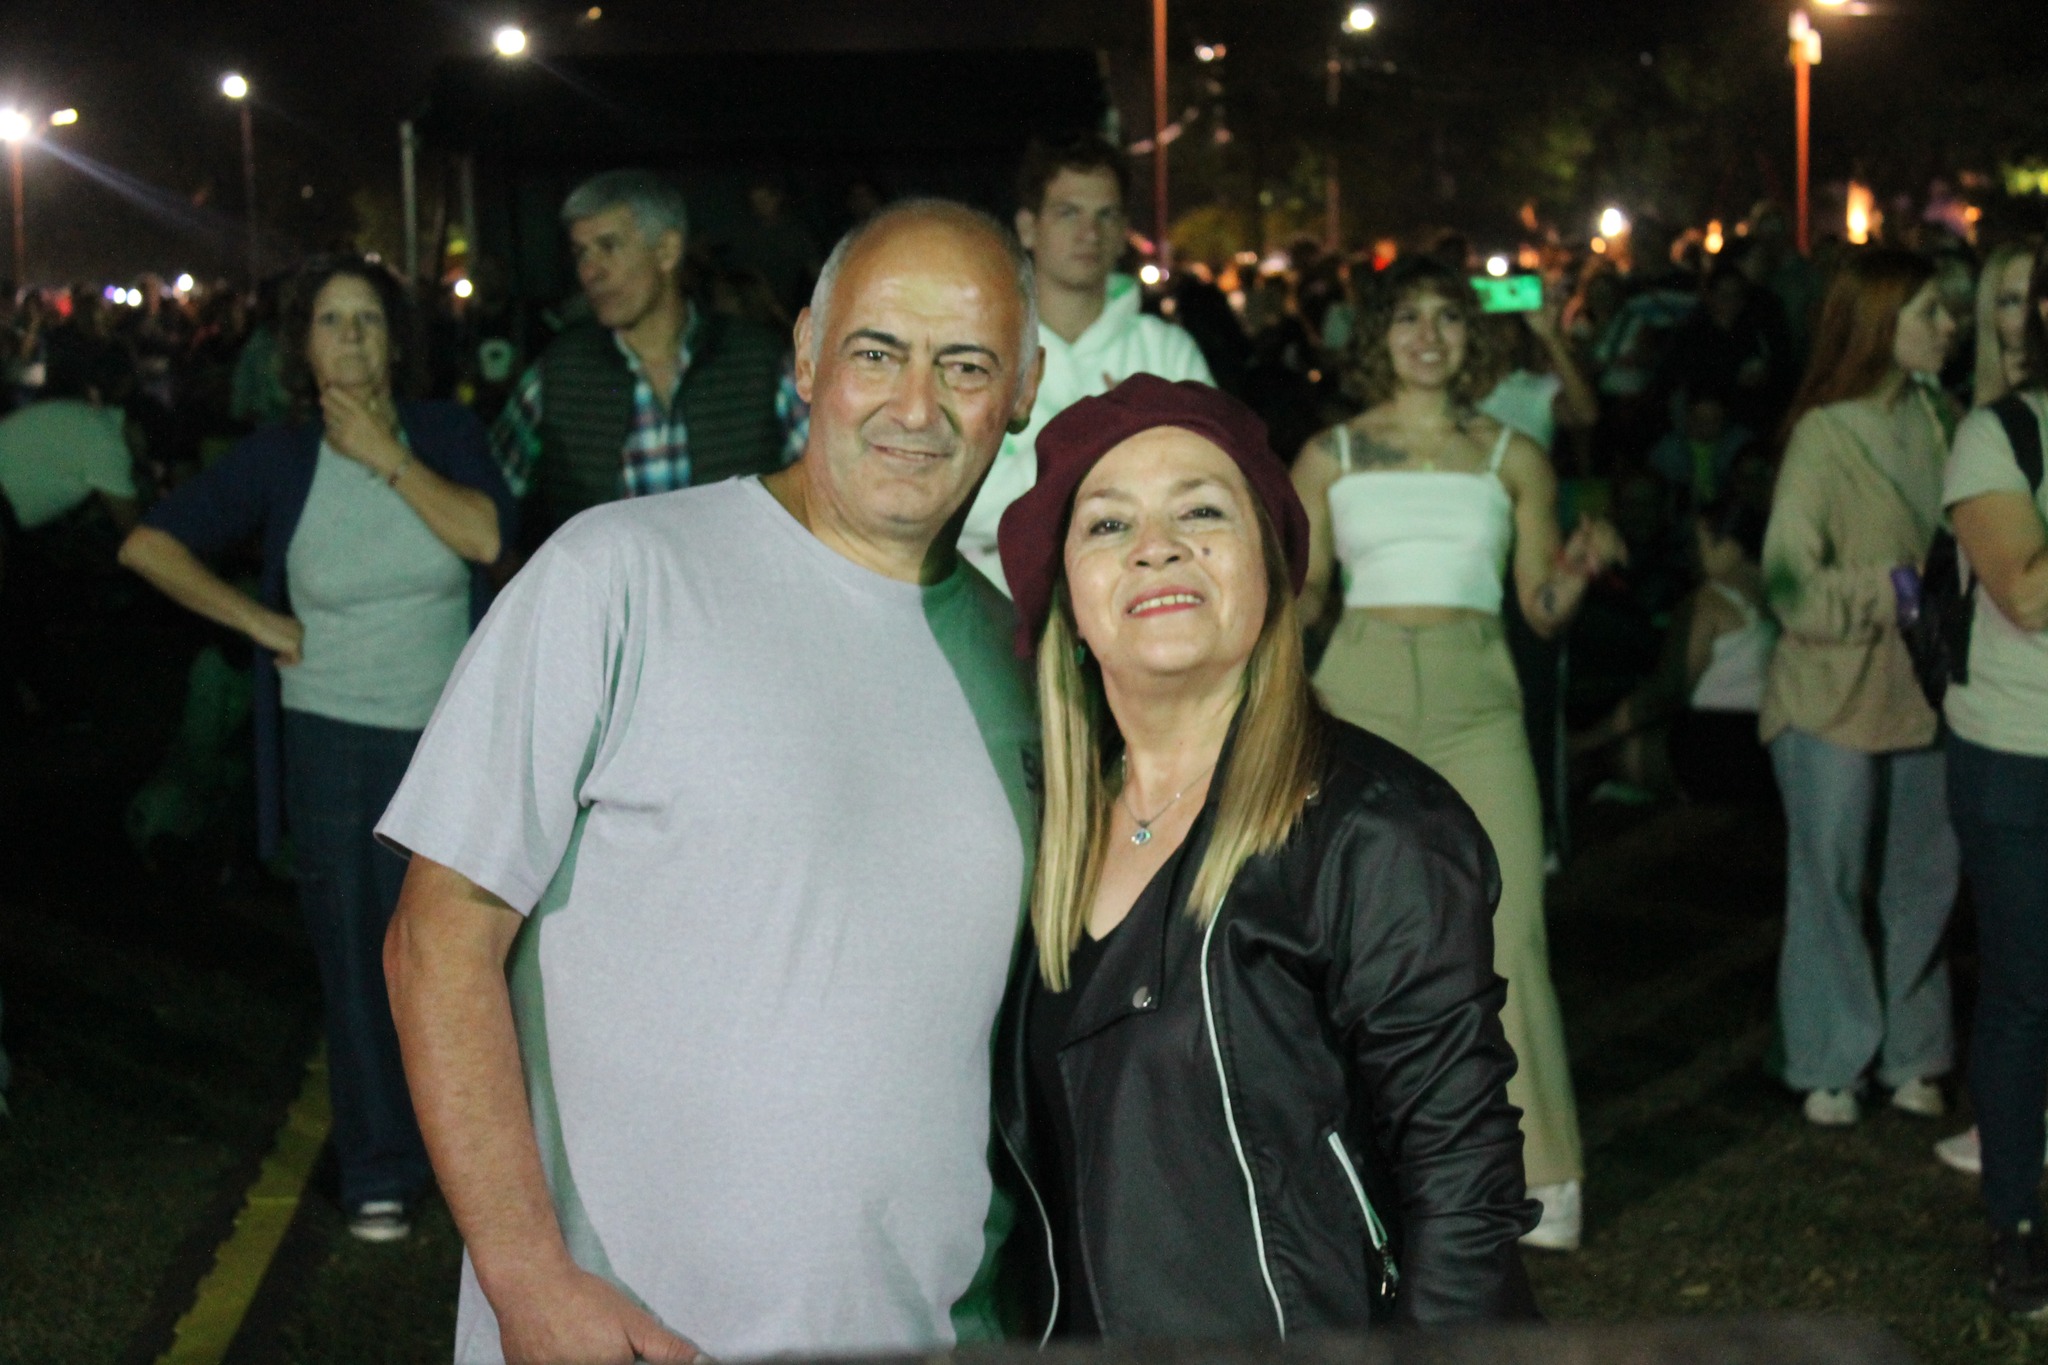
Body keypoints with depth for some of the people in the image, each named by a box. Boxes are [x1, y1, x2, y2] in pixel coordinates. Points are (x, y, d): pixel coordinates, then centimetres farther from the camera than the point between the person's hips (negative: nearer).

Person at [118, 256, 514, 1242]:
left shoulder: (446, 435, 0)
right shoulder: (278, 461, -1)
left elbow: (486, 536, -17)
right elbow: (148, 544, 0)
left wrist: (386, 455, -14)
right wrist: (260, 622, -4)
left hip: (450, 735, 0)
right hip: (331, 743, 0)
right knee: (355, 959, 5)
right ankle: (378, 1174, 18)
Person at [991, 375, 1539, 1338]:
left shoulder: (1376, 834, -18)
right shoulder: (1043, 825, 0)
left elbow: (1461, 1193, -19)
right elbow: (1027, 1144, 9)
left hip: (1305, 1331, -5)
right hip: (1071, 1330, 6)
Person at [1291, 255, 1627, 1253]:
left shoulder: (1512, 459, 12)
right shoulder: (1331, 456, 12)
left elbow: (1541, 610, 12)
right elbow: (1304, 592, 14)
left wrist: (1578, 569, -8)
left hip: (1475, 700, 0)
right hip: (1359, 695, 1)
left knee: (1507, 934, -7)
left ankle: (1540, 1171, 3)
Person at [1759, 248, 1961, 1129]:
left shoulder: (1937, 418, 4)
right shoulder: (1826, 434, -14)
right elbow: (1790, 582, -16)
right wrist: (1895, 587, -20)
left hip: (1925, 686, 6)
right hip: (1836, 695, -5)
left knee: (1926, 877, 12)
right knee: (1829, 882, 6)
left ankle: (1910, 1055, 28)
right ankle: (1830, 1065, 21)